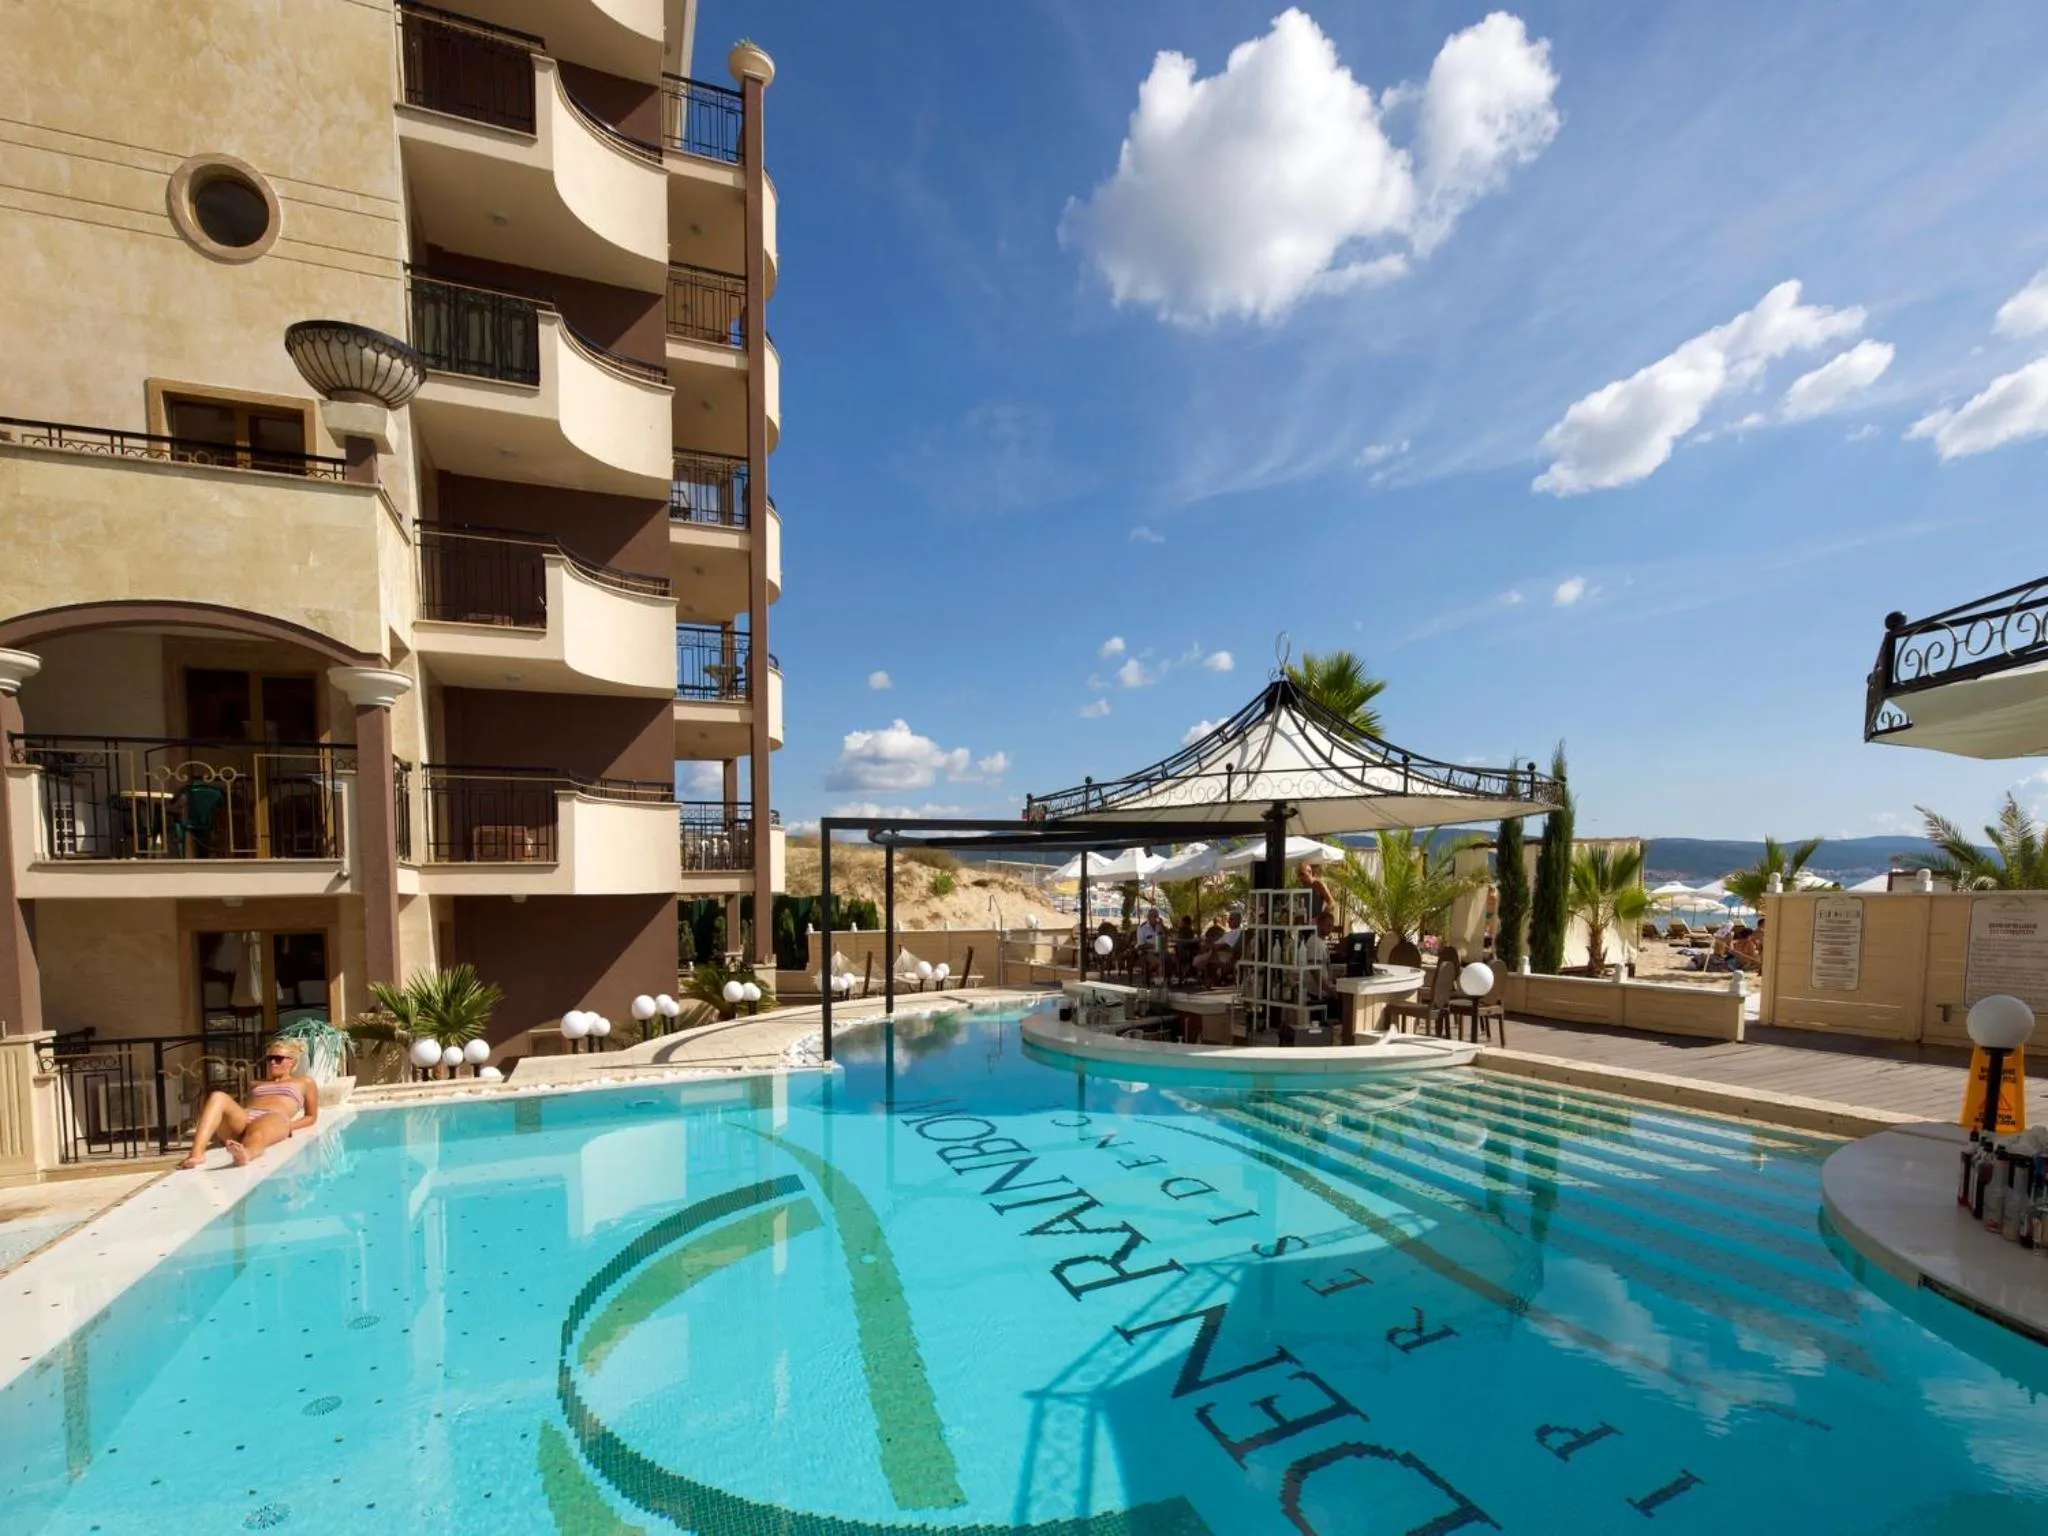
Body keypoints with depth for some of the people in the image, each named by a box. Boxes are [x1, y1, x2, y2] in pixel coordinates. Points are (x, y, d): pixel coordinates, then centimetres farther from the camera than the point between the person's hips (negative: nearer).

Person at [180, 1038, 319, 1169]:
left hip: (276, 1119, -4)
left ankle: (246, 1153, -78)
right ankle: (197, 1154, -50)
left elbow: (311, 1117, 21)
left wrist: (288, 1126, 0)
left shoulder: (305, 1083, 27)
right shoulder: (255, 1084, 39)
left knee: (258, 1133, -42)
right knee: (218, 1097, -28)